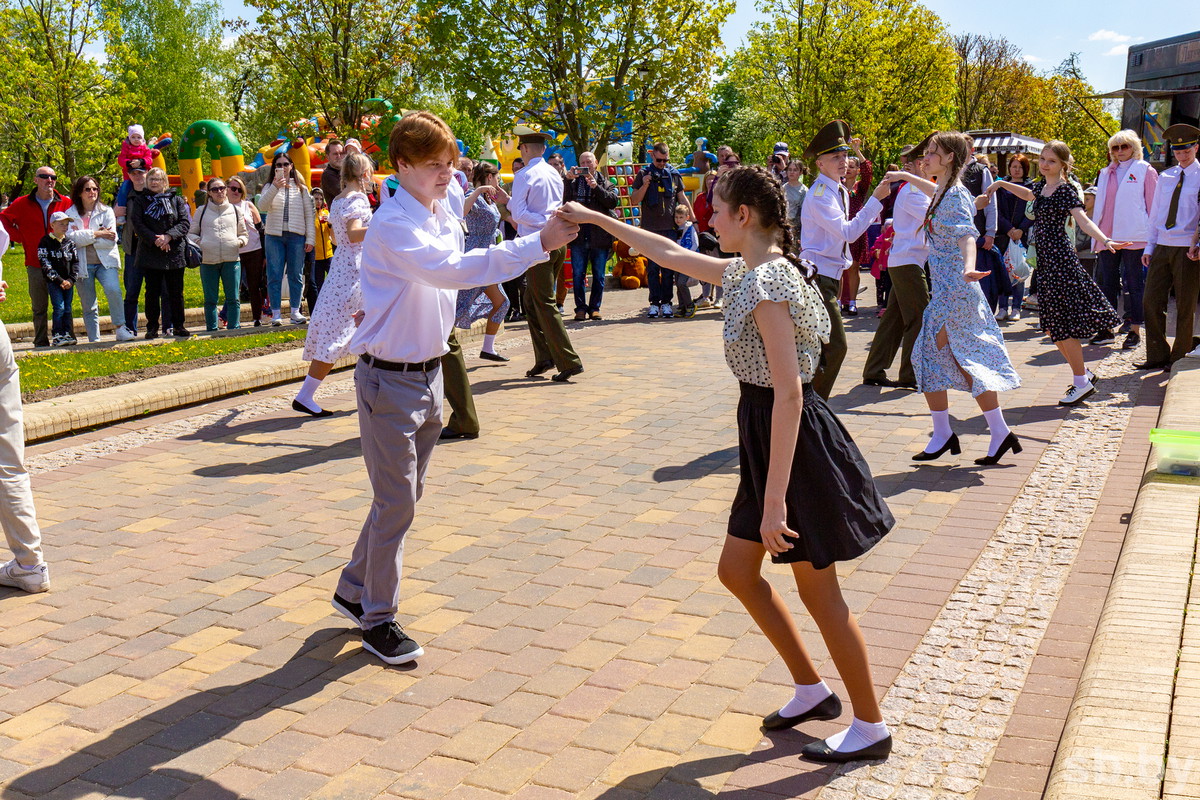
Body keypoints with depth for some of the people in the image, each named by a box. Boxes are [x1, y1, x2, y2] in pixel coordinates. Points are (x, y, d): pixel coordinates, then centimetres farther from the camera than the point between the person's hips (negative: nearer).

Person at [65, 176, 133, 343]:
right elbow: (71, 237, -10)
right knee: (88, 306, 4)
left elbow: (111, 240, -6)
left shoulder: (106, 211, 5)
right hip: (82, 265, 1)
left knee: (113, 289, -27)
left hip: (105, 262, -1)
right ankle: (94, 340, 11)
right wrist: (97, 234, -14)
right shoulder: (71, 214, 6)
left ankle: (120, 327, -14)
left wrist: (84, 238, -9)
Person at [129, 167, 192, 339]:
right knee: (152, 292, 4)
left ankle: (179, 326, 12)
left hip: (174, 253, 1)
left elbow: (185, 223, -1)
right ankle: (152, 328, 10)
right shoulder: (139, 200, 6)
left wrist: (168, 236, -16)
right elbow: (137, 223, -4)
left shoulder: (176, 200, 8)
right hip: (150, 253, 0)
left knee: (176, 292, 4)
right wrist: (154, 240, -16)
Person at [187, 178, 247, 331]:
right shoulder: (202, 211, 13)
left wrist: (241, 241, -2)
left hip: (231, 259, 0)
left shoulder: (235, 210, 15)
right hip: (208, 261, 0)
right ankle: (211, 329, 10)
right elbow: (191, 233, 16)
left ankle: (233, 328, 6)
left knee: (233, 298, -1)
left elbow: (244, 233, 21)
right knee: (210, 299, 3)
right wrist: (197, 242, -6)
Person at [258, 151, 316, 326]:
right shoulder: (270, 187, 7)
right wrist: (275, 187, -23)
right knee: (274, 275, -2)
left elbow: (309, 214, 9)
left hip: (296, 236, 1)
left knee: (296, 275, 3)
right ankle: (276, 313, 2)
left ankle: (295, 311, 10)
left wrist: (310, 238, 1)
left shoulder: (301, 188, 11)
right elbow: (262, 206, -11)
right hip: (274, 235, -1)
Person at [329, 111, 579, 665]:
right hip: (390, 379, -8)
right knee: (396, 503, -2)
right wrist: (539, 243, -40)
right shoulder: (394, 225, -20)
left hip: (429, 374, 9)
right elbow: (452, 269, -36)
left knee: (404, 497, 17)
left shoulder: (446, 216, 8)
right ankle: (378, 620, 14)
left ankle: (354, 590, 35)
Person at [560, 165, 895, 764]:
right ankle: (811, 691, 30)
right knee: (737, 571, 17)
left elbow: (789, 393, -27)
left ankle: (870, 727, 19)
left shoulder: (766, 285, -22)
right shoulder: (748, 271, 7)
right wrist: (595, 219, 24)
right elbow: (670, 254, 21)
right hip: (766, 434, 10)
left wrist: (774, 500, -27)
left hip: (793, 443, -10)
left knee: (818, 593, 2)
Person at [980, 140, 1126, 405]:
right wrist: (1001, 184, 38)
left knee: (1061, 324, -8)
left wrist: (1106, 241, -38)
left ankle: (1082, 382, 0)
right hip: (1045, 260, 8)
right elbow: (1028, 194, 39)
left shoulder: (1065, 190, -10)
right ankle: (1083, 371, 22)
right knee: (1051, 325, 9)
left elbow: (1083, 220, -23)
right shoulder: (1042, 187, 14)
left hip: (1060, 259, -8)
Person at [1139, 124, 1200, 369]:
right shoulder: (1165, 177, 13)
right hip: (1162, 247, 5)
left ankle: (1179, 359, 12)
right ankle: (1157, 356, 13)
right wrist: (1149, 246, 11)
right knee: (1151, 302, 2)